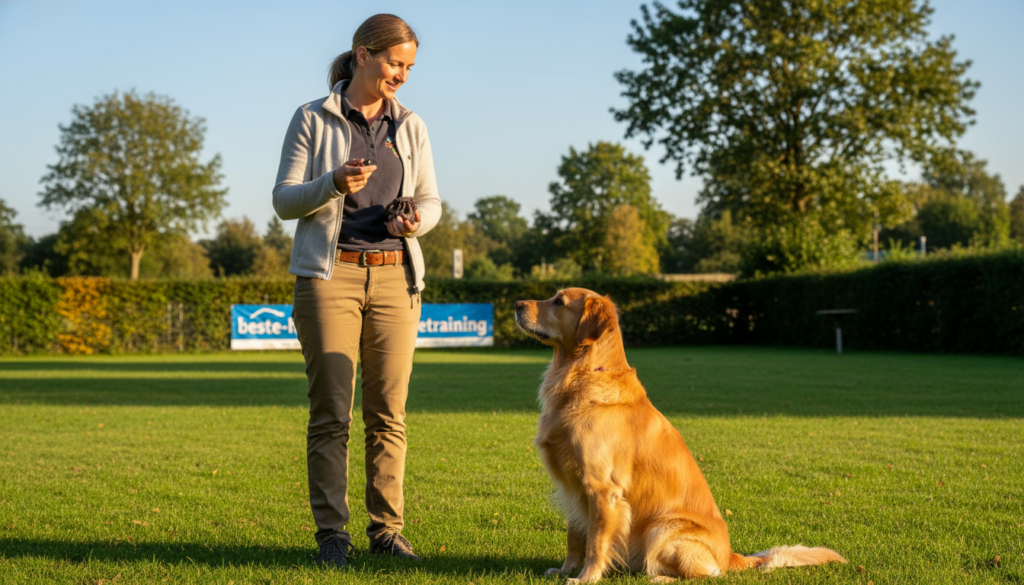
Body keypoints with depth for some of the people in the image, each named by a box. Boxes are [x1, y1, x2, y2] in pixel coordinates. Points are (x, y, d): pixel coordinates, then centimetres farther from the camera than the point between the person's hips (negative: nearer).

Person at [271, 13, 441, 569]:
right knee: (331, 412, -5)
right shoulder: (312, 119, 2)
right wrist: (333, 184, -19)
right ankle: (331, 534, 0)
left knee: (388, 412, 2)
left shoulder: (410, 127, 11)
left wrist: (416, 220, -10)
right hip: (329, 274, -3)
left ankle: (386, 528, 8)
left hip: (394, 278, 3)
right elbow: (284, 200, 0)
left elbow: (431, 201, 13)